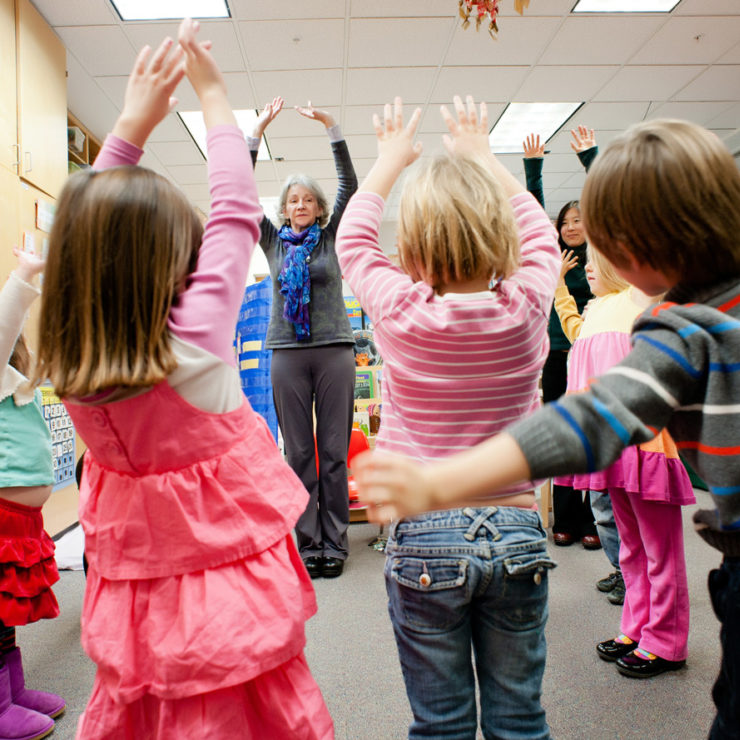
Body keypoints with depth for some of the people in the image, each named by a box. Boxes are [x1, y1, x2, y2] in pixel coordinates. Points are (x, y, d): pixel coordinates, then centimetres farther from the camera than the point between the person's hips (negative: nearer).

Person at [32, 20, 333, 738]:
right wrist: (213, 94, -2)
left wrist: (131, 124, 5)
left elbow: (88, 221, 1)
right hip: (227, 584, -4)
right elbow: (237, 214, -13)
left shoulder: (67, 357, -11)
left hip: (135, 589, 5)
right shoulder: (194, 339, -25)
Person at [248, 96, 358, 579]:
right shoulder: (274, 241, 13)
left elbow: (350, 185, 1)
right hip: (288, 353, 1)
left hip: (334, 349, -1)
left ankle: (335, 544, 11)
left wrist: (331, 126, -4)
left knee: (334, 452, 2)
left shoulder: (331, 237, 10)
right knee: (298, 453, 4)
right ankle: (308, 544, 14)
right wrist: (258, 131, 2)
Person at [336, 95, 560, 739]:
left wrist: (391, 158, 22)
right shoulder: (527, 308, -8)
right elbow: (538, 232, 15)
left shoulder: (401, 312, -14)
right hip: (518, 534, 2)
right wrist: (482, 155, 25)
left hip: (423, 537, -2)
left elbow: (353, 237, 8)